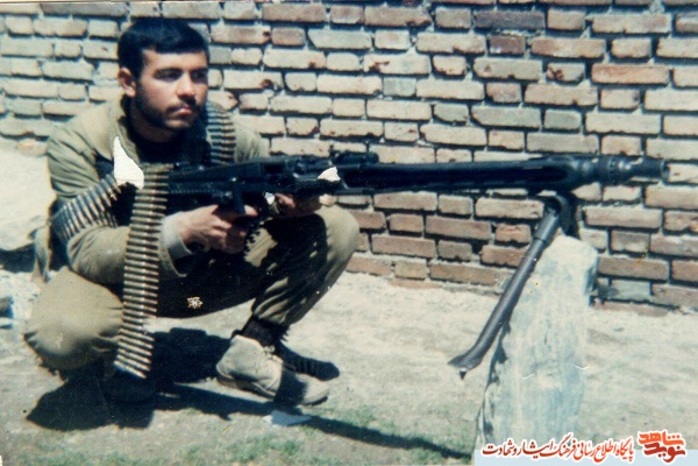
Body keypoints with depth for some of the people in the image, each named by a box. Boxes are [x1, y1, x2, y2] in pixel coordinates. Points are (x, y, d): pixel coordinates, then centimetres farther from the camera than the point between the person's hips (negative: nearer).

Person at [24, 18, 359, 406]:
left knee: (336, 229, -12)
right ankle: (121, 350, -3)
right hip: (116, 276, -3)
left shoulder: (222, 132, -15)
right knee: (59, 333, -40)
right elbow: (85, 251, -29)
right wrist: (182, 231, -45)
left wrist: (293, 200, -34)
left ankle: (253, 349, -2)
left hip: (207, 273, 4)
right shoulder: (78, 144, -22)